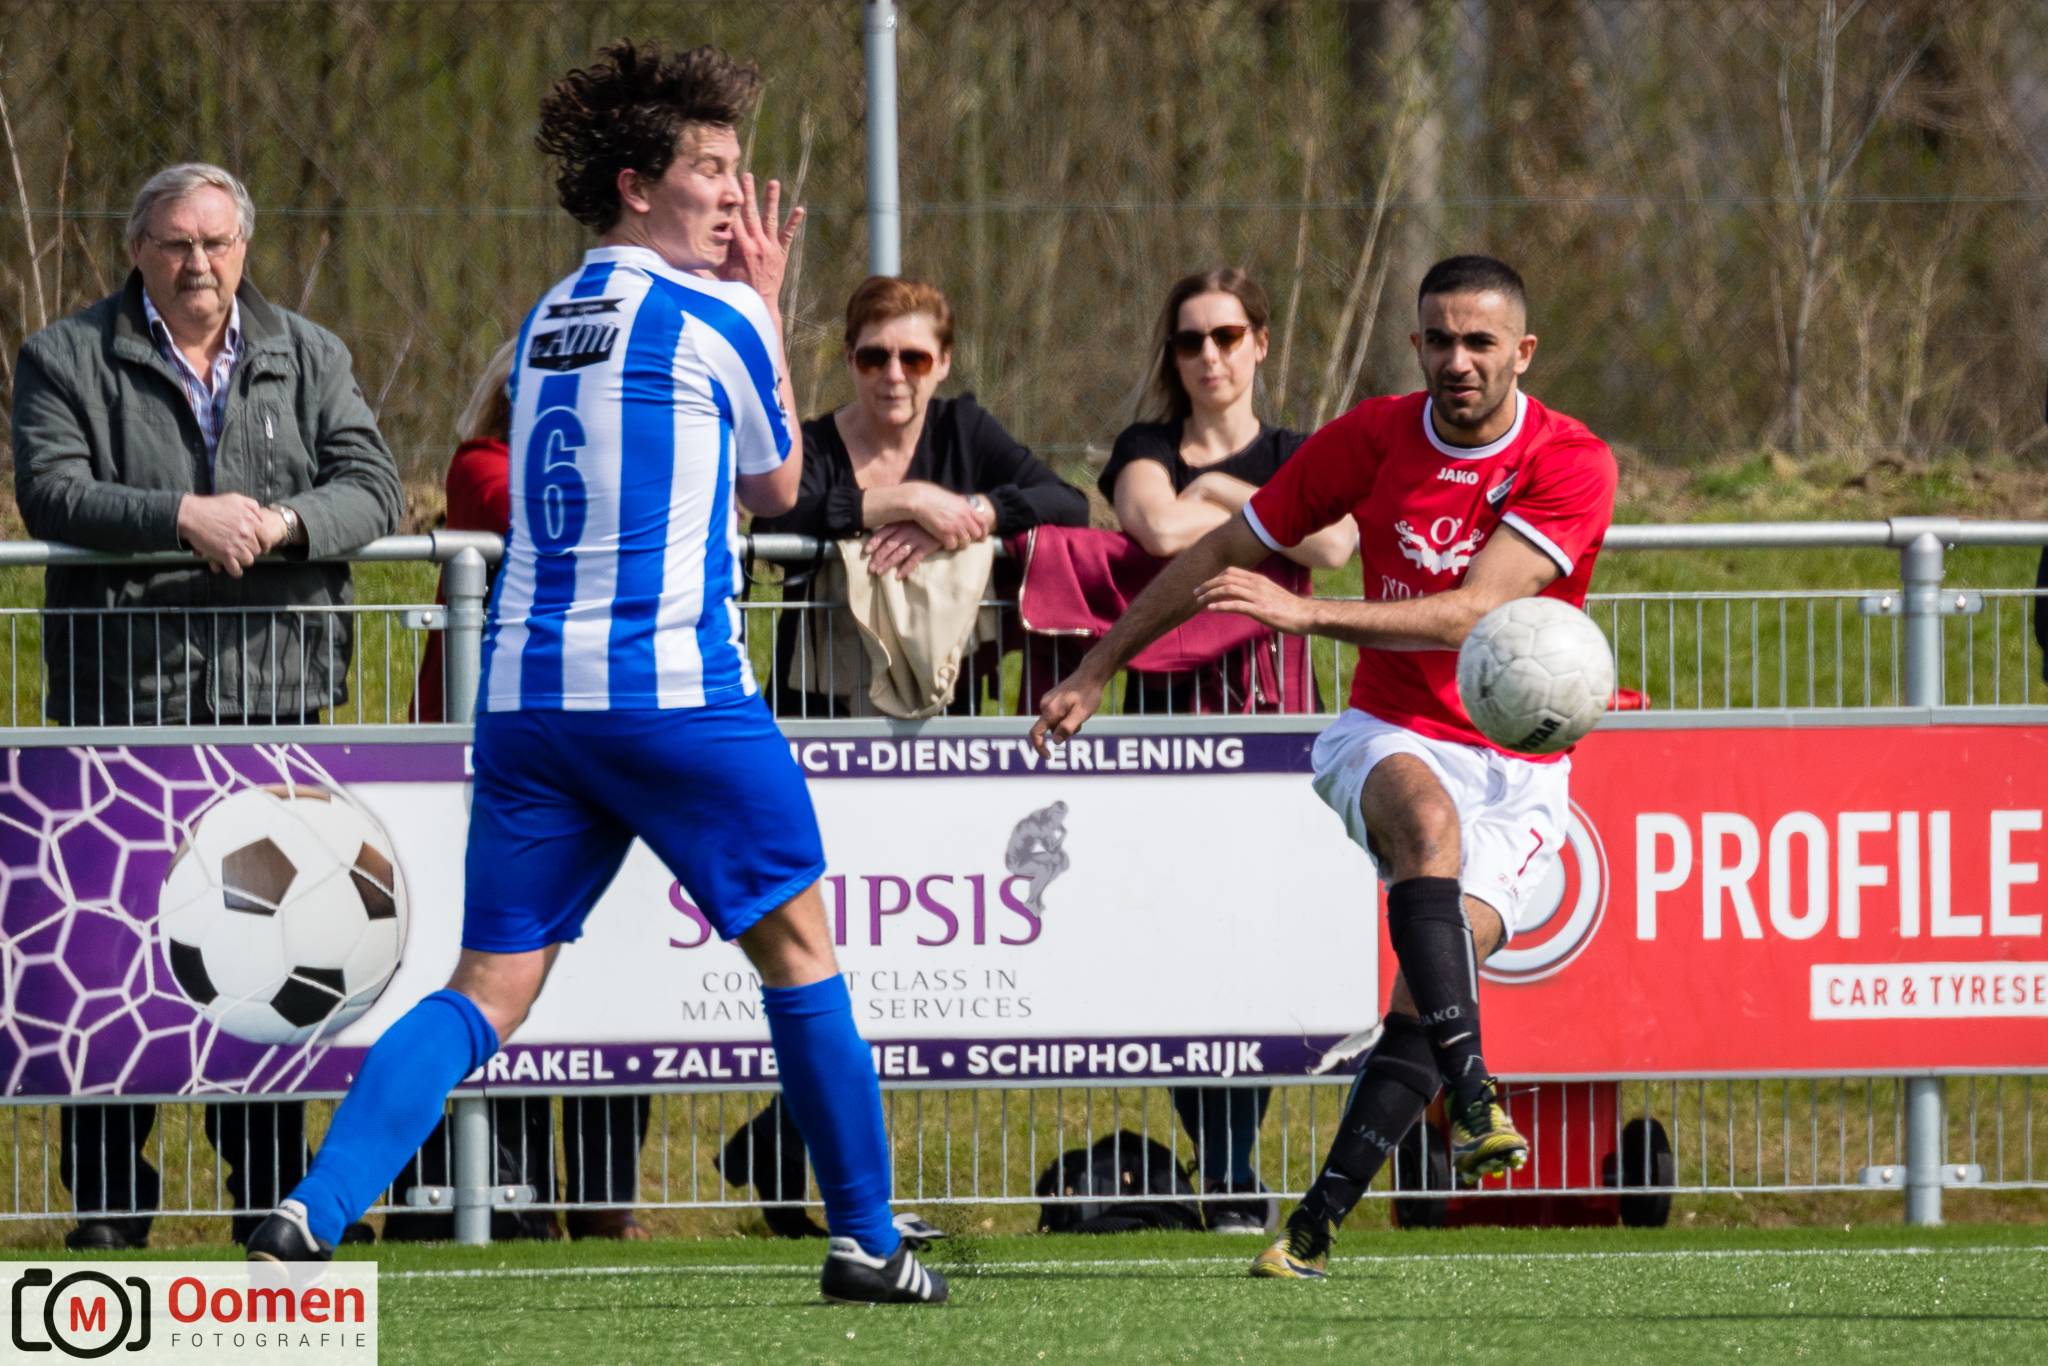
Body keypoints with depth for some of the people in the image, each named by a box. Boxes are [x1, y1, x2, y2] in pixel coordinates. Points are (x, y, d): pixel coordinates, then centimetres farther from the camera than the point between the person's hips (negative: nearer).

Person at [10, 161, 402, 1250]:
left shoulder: (309, 360, 14)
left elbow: (372, 492, 5)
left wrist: (282, 524, -16)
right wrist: (183, 519, -20)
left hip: (274, 683, 2)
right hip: (123, 696, -2)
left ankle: (269, 1184, 9)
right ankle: (108, 1194, 2)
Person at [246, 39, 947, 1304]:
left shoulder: (547, 323, 17)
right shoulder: (715, 317, -3)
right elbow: (776, 485, 13)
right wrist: (769, 306, 21)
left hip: (526, 694, 6)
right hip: (674, 687, -6)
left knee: (490, 992, 4)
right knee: (798, 947, 10)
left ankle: (316, 1208, -15)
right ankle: (867, 1238, 14)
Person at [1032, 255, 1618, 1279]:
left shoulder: (1571, 464, -11)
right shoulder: (1370, 438, -1)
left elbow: (1473, 614, -23)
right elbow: (1223, 554, 10)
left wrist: (1308, 612, -32)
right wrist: (1095, 672, 12)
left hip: (1517, 771, -1)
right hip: (1392, 734, 1)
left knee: (1427, 996, -18)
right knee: (1427, 815, -36)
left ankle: (1316, 1223, -12)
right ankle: (1472, 1097, -48)